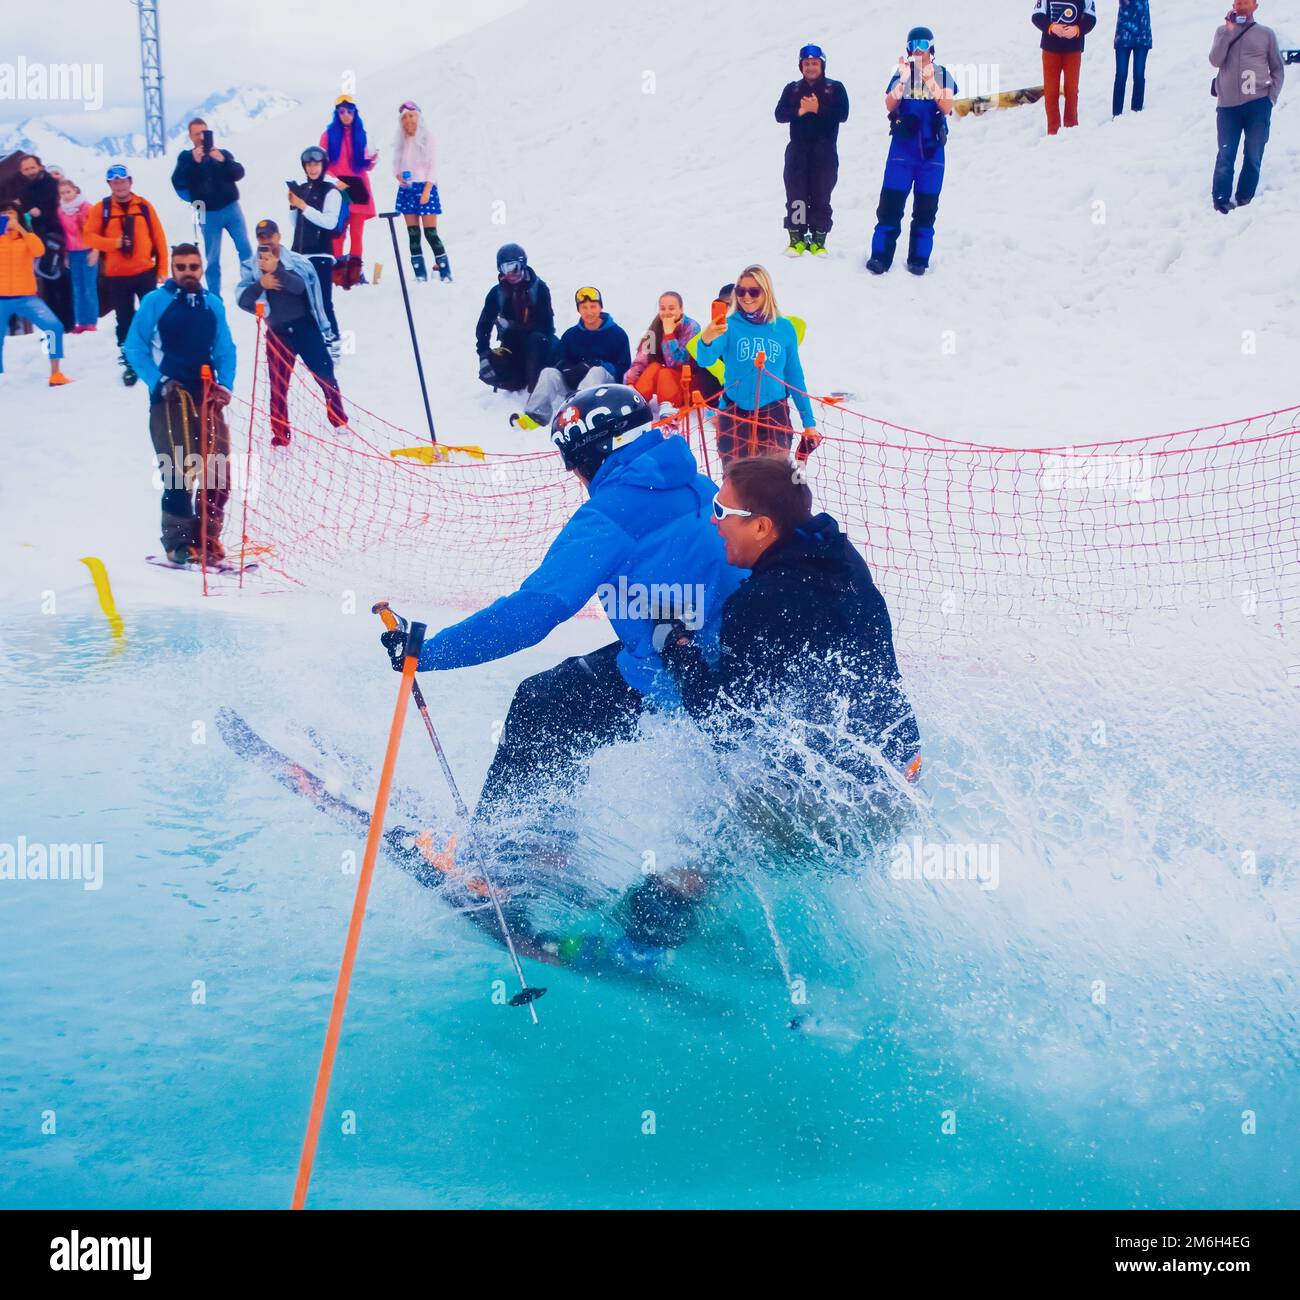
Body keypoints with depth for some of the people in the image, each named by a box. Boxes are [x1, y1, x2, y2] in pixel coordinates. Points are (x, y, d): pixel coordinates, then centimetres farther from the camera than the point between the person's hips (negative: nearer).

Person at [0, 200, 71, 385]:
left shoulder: (27, 236, 5)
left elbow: (39, 251, -16)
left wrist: (20, 229, -22)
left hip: (26, 298, -1)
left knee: (54, 326, -19)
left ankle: (55, 374, -11)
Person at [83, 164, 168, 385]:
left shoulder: (143, 206, 1)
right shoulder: (101, 208, -1)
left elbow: (158, 237, 3)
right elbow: (88, 235, -4)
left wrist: (162, 268, 1)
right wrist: (114, 243, -19)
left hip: (145, 272, 0)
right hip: (116, 276, 0)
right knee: (124, 320, 7)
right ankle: (128, 362, 16)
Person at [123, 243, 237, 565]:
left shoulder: (213, 304, 12)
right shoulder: (155, 301, 1)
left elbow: (225, 350, 14)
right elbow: (135, 347, 0)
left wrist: (225, 384, -2)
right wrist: (158, 382, -11)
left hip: (207, 397, 4)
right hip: (169, 397, -4)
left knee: (218, 470, -1)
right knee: (178, 471, -12)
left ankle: (207, 538, 12)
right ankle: (178, 543, -2)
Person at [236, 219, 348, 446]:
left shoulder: (295, 261, -4)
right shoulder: (251, 267, 2)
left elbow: (300, 286, -23)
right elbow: (242, 299, -8)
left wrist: (276, 269, -37)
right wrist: (260, 284, -25)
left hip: (305, 326, -2)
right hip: (277, 332, 2)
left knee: (324, 373, 1)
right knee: (278, 385, 4)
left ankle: (339, 420, 18)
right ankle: (280, 436, 14)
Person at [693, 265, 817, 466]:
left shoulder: (784, 328, 1)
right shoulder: (730, 326, -4)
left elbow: (795, 376, 9)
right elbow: (705, 360, -19)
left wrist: (809, 421, 8)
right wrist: (706, 340, -42)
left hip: (775, 414, 1)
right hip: (734, 415, 0)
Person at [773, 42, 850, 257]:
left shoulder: (835, 88, 4)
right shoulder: (792, 89, 11)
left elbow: (842, 114, -8)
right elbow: (779, 114, 0)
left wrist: (818, 109, -20)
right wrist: (799, 111, -18)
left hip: (824, 152, -2)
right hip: (798, 150, 2)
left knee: (821, 196, -1)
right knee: (796, 195, -2)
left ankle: (818, 239, 4)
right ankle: (796, 238, 4)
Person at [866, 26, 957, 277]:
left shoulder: (943, 75, 4)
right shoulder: (901, 73, 6)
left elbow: (947, 108, -9)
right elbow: (889, 106, -7)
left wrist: (930, 82, -20)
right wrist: (903, 80, -19)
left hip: (932, 149, 0)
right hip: (902, 146, 0)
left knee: (926, 206, 3)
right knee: (891, 201, -7)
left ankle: (919, 259, 8)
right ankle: (880, 256, -6)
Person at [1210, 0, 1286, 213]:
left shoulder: (1266, 34, 8)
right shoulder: (1223, 31, 10)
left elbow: (1277, 70, 10)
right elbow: (1215, 60, -6)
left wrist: (1271, 98, -2)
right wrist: (1229, 31, -9)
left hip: (1258, 104, 0)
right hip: (1228, 104, 0)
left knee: (1253, 155, 0)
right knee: (1225, 155, -3)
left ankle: (1244, 200, 8)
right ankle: (1221, 200, -4)